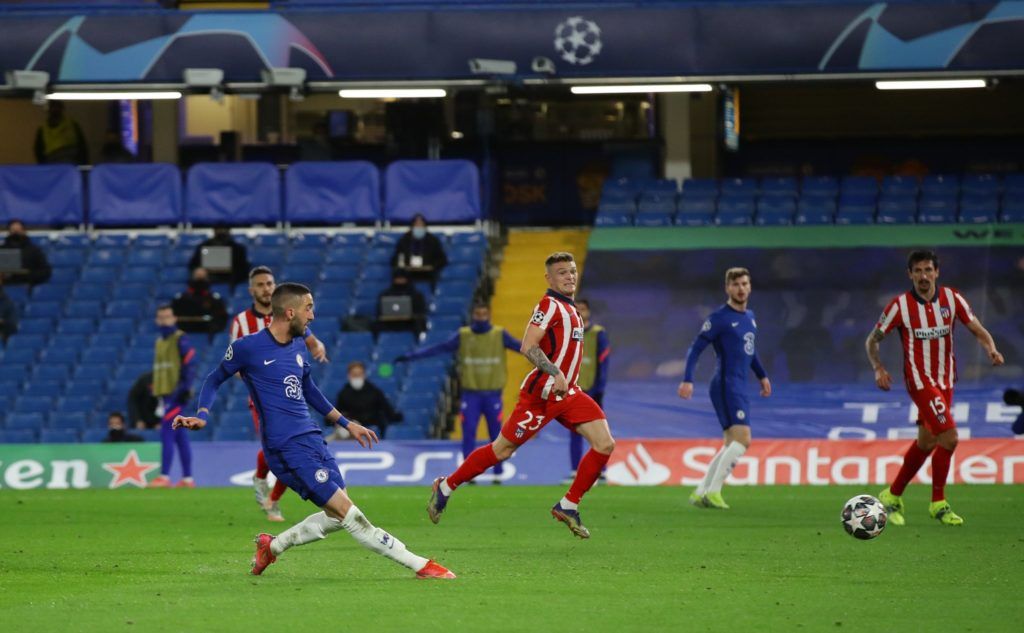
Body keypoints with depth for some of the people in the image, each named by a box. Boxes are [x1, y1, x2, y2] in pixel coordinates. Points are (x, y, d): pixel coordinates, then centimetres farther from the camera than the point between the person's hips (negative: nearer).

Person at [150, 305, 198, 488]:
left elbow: (189, 365, -12)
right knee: (180, 437, 9)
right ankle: (187, 478, 11)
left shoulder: (180, 340, -7)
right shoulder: (159, 342, 18)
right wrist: (157, 394, 21)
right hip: (165, 394, 9)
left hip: (176, 394, -9)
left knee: (167, 433, -13)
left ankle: (164, 476, -15)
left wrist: (185, 389, -18)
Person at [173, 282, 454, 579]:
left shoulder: (298, 346, 13)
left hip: (312, 439, 8)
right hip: (286, 446, -8)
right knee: (346, 511, -12)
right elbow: (214, 380, 6)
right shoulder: (247, 348, -7)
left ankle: (272, 546, 22)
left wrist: (347, 424, 29)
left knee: (336, 516, 4)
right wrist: (202, 415, -11)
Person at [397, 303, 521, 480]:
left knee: (496, 435, 3)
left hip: (493, 395, 0)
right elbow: (439, 348, -2)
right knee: (468, 434, -5)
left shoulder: (500, 335, -1)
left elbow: (521, 346, -6)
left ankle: (498, 473, 14)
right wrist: (411, 356, -7)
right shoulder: (463, 335, 0)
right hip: (470, 394, 0)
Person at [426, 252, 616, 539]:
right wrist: (556, 374, -31)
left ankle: (569, 505, -1)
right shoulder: (550, 305, -12)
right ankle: (446, 487, 17)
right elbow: (528, 347, -23)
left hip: (568, 394, 8)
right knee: (502, 449, -1)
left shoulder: (570, 309, 16)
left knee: (605, 444, -7)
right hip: (541, 394, -8)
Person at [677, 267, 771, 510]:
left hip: (740, 388, 9)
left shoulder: (750, 317, 16)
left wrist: (762, 375, 28)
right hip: (726, 386, -9)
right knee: (743, 438, -18)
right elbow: (696, 348, -10)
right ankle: (712, 492, -16)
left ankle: (700, 493, 14)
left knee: (731, 444, 10)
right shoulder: (719, 317, -9)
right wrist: (687, 380, -19)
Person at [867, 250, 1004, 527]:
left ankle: (893, 496, 27)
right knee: (948, 437, -17)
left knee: (927, 442, 12)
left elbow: (977, 329, -3)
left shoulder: (952, 298, -1)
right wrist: (878, 369, -16)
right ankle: (938, 503, -2)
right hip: (920, 379, -5)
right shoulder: (900, 305, -10)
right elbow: (872, 341, -1)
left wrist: (991, 348, -24)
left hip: (945, 380, 5)